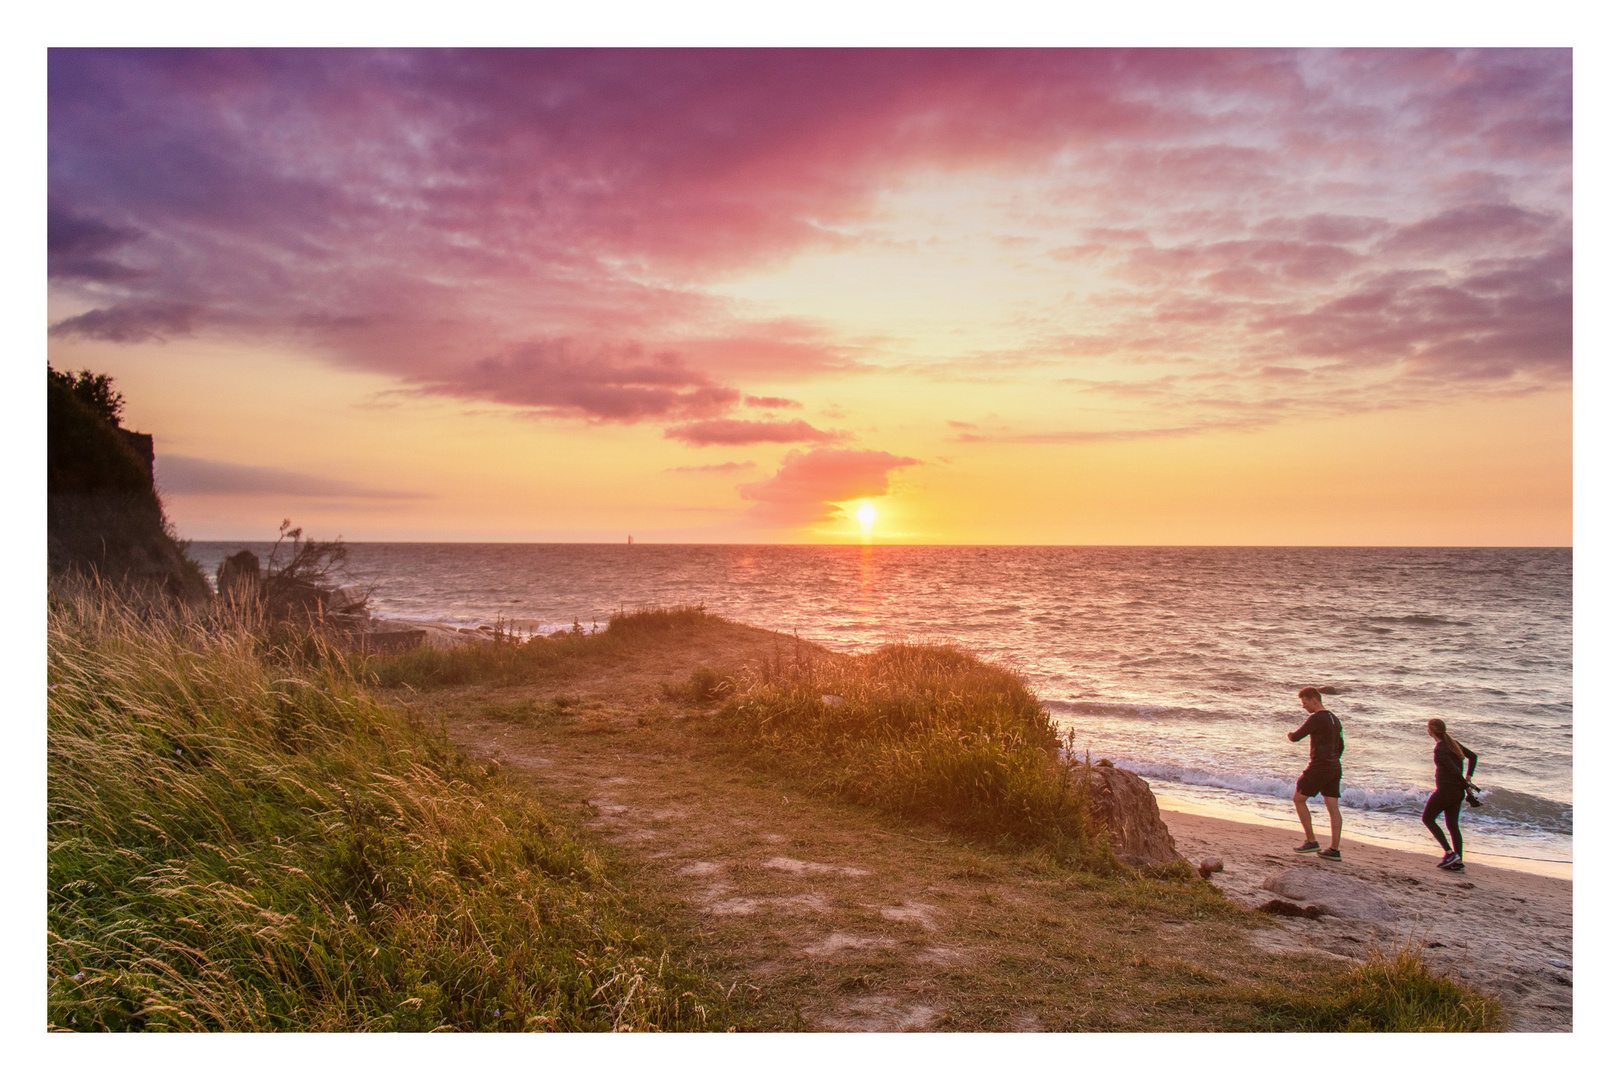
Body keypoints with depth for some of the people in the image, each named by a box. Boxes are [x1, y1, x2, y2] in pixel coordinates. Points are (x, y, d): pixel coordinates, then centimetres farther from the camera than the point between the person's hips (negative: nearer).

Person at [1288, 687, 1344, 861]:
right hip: (1334, 768, 9)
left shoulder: (1317, 718, -15)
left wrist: (1290, 734, 6)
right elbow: (1340, 746, 22)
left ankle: (1311, 841, 4)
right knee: (1333, 808, 6)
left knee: (1298, 799, 4)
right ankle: (1334, 850, 7)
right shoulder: (1334, 719, 14)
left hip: (1319, 767, -9)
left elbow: (1296, 737, -16)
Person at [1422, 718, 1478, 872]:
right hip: (1458, 792, 8)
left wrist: (1466, 785, -8)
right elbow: (1474, 757, 14)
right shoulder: (1453, 743, 6)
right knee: (1452, 825, 14)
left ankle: (1450, 852, 1)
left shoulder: (1439, 751, -19)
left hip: (1445, 790, -8)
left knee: (1428, 819, 9)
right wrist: (1468, 777, 8)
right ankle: (1458, 862, 14)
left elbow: (1455, 770, -22)